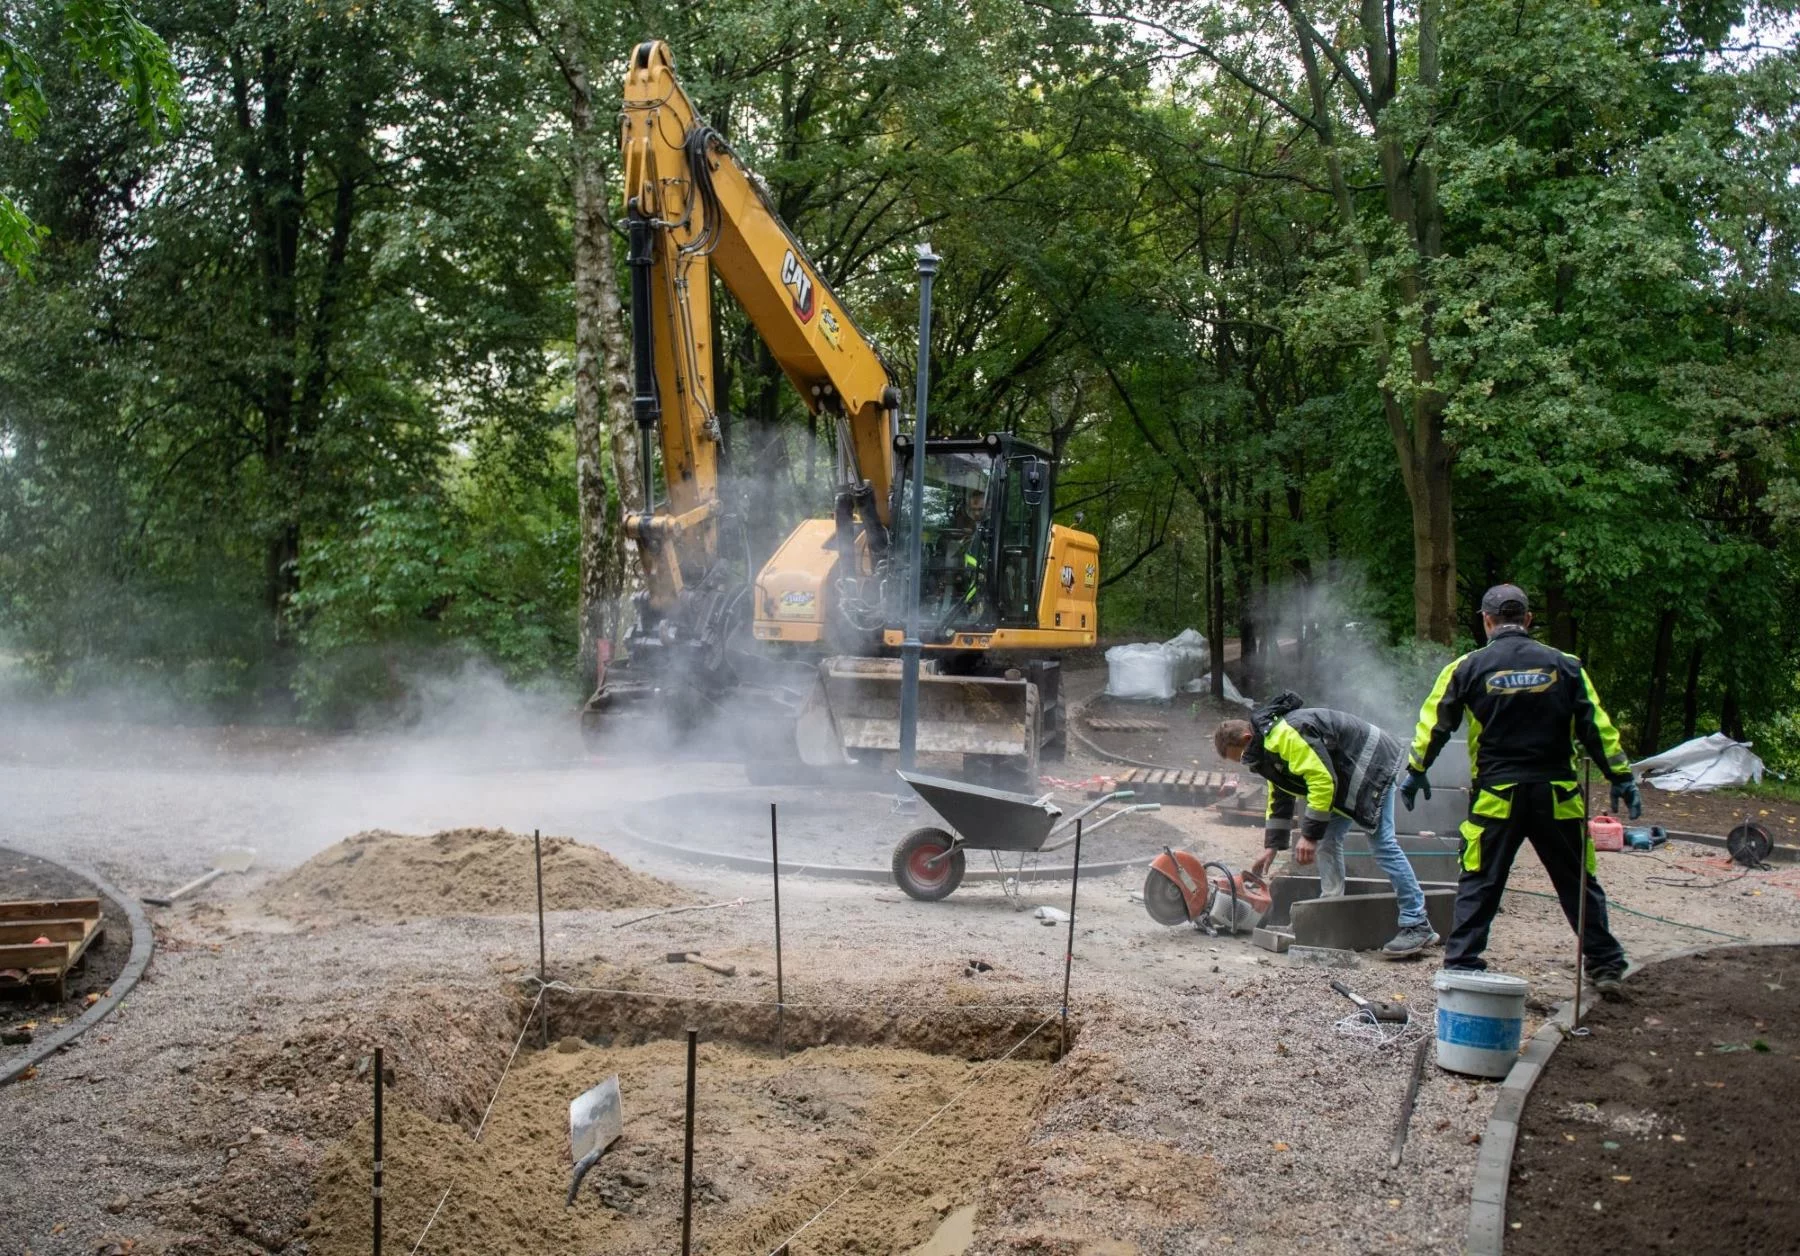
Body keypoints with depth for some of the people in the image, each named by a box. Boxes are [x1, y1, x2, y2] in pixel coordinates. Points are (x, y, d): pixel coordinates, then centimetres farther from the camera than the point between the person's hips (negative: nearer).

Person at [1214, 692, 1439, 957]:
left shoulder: (1286, 735, -27)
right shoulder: (1268, 746, 8)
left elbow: (1322, 779, -30)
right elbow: (1279, 800, 18)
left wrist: (1310, 834, -25)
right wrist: (1271, 847, 17)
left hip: (1372, 765, -11)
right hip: (1345, 777, 11)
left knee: (1382, 843, -13)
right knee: (1327, 840, 5)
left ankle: (1417, 926, -11)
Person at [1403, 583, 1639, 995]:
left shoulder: (1468, 667, -1)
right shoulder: (1564, 665, 2)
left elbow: (1435, 723, 3)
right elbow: (1597, 727, 3)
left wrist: (1415, 772, 15)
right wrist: (1622, 779, 10)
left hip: (1496, 795, -1)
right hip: (1557, 794, 1)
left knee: (1479, 884, 7)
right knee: (1578, 883, 13)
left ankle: (1460, 964, 4)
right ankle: (1606, 967, 18)